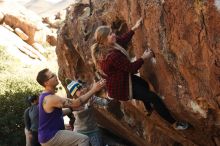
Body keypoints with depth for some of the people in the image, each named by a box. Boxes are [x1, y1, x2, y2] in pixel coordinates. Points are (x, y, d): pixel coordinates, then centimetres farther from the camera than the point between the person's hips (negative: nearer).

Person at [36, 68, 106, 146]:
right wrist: (93, 90, -22)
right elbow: (76, 103, -25)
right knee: (84, 139, -18)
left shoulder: (45, 96, 10)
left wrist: (71, 109, 11)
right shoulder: (51, 98, -23)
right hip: (51, 137, -11)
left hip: (47, 136, 11)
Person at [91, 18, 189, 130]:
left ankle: (149, 109, 56)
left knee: (144, 84, 34)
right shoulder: (112, 56, -38)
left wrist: (134, 28, 7)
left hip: (118, 78, 10)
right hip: (120, 88, -10)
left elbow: (122, 40, 9)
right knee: (154, 97, -7)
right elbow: (131, 68, -27)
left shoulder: (101, 47, -9)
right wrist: (143, 58, -13)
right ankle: (174, 123, 5)